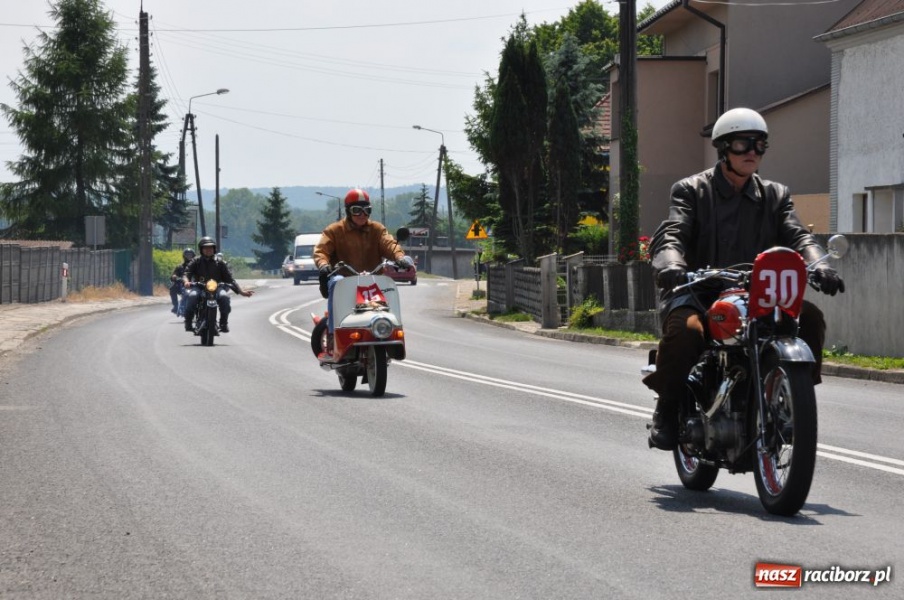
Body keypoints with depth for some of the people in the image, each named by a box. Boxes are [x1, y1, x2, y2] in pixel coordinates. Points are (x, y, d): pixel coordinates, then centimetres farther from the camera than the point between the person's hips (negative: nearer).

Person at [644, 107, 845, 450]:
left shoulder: (774, 196, 16)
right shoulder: (691, 191, 5)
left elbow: (797, 235, 1)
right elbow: (671, 234, -11)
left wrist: (817, 264, -23)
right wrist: (671, 265, -35)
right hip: (697, 292, -4)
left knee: (809, 317, -21)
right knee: (684, 328, -36)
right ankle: (666, 410, -14)